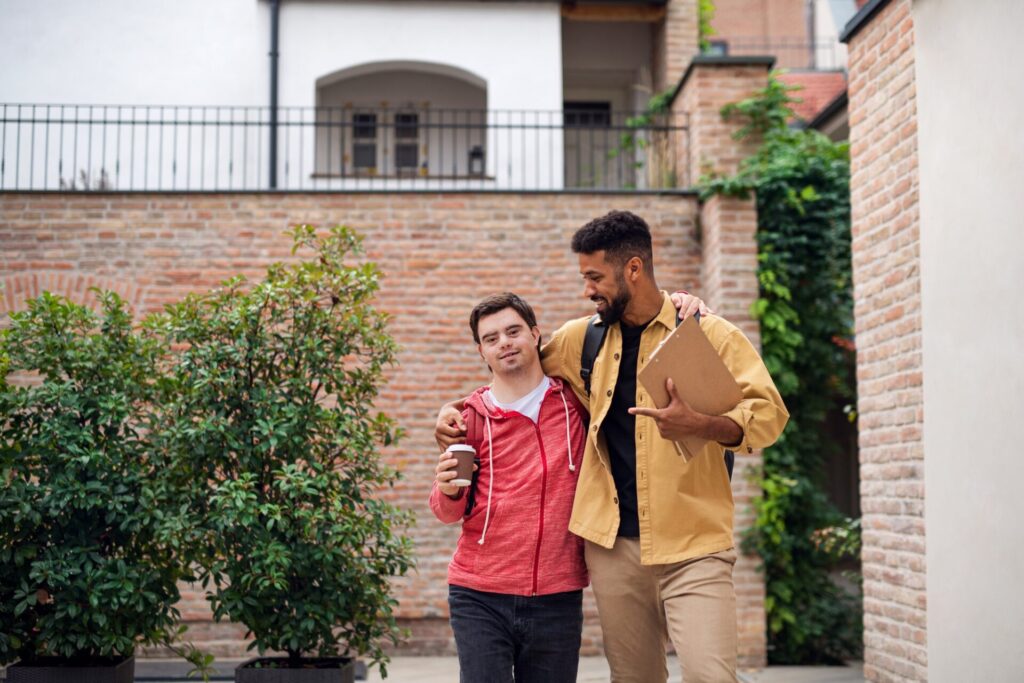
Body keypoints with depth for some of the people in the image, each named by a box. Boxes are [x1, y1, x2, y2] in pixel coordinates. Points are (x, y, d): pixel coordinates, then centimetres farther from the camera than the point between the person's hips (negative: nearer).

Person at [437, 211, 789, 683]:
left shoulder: (709, 334, 0)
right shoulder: (582, 338, 12)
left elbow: (769, 412, -5)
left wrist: (700, 425, -23)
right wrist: (455, 409, 13)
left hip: (694, 545, -4)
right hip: (614, 544, 4)